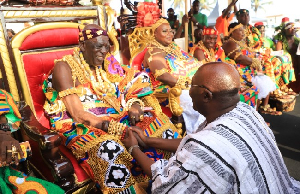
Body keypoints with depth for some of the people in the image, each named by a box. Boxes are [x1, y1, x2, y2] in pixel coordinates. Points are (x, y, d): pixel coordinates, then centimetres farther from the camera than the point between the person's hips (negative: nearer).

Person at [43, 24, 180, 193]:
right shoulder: (65, 67, -8)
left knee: (159, 124, -11)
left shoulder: (108, 62, 9)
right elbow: (78, 114, -17)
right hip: (83, 127, -5)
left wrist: (134, 104, -14)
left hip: (116, 118, 6)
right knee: (110, 148, -37)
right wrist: (121, 130, -28)